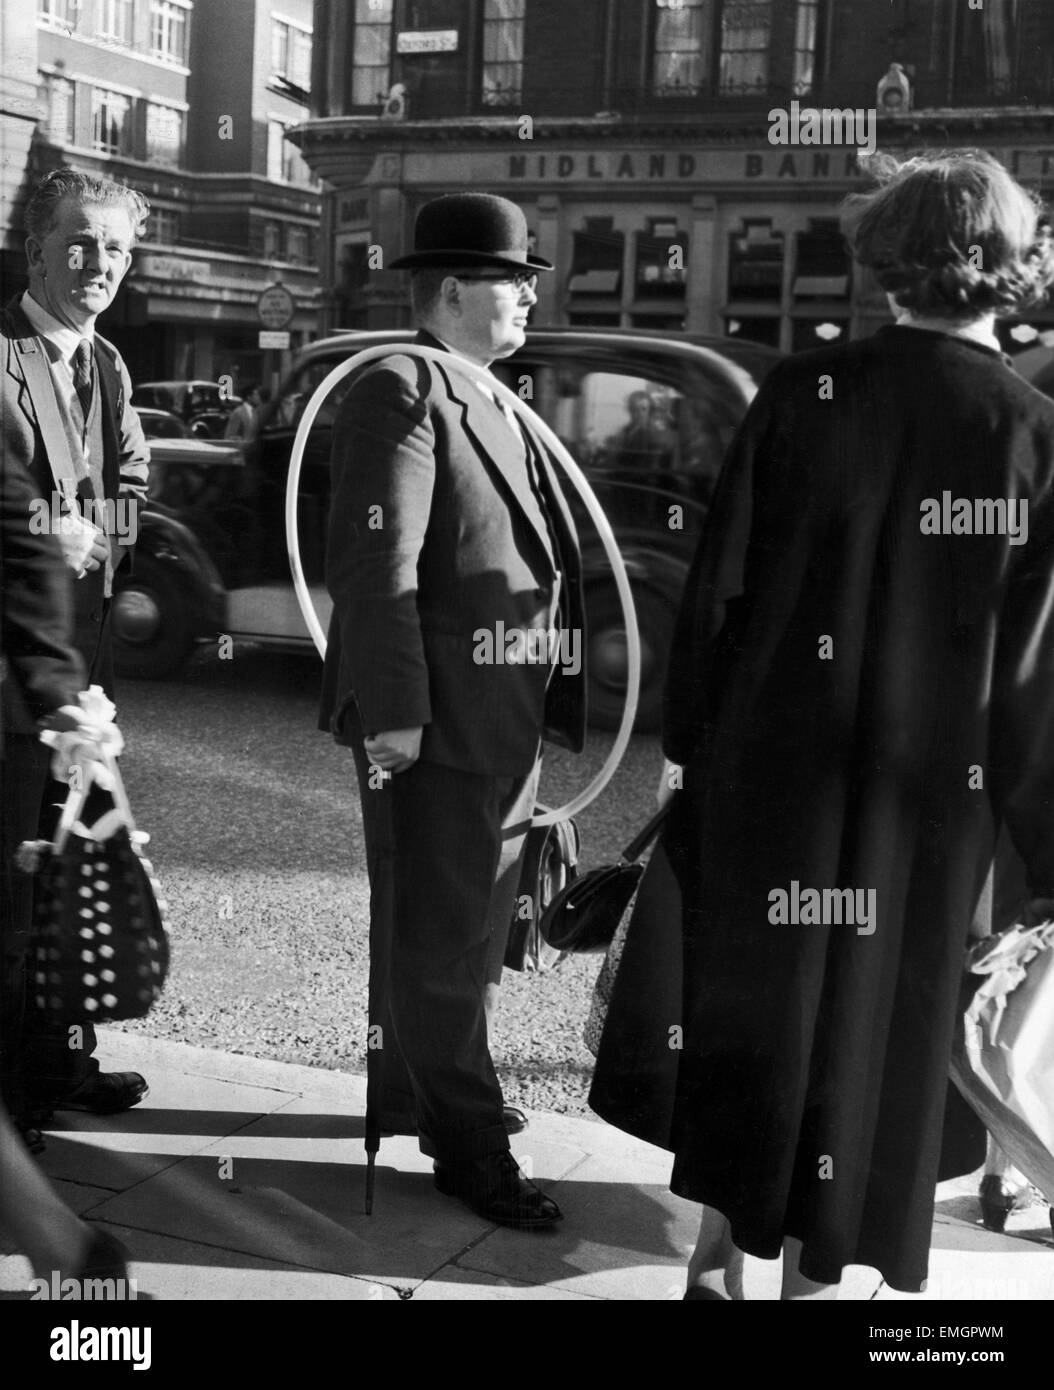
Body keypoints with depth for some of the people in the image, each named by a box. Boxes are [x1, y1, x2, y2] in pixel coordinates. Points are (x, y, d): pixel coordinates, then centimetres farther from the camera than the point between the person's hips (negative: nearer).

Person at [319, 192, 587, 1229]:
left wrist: (549, 701, 18)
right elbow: (376, 566, -21)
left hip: (503, 720, 10)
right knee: (438, 933, 1)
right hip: (435, 722, -10)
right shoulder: (401, 393, -13)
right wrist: (393, 708, -25)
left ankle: (422, 1088, 36)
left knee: (474, 923, 20)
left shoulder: (490, 403, 18)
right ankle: (465, 1140, 13)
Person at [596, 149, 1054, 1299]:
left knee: (747, 1004, 18)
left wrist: (686, 747, 6)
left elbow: (715, 588, -5)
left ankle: (717, 1254, 27)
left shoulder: (802, 394, -7)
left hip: (767, 771, 1)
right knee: (872, 1029, 14)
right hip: (928, 803, 0)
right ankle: (813, 1271, 25)